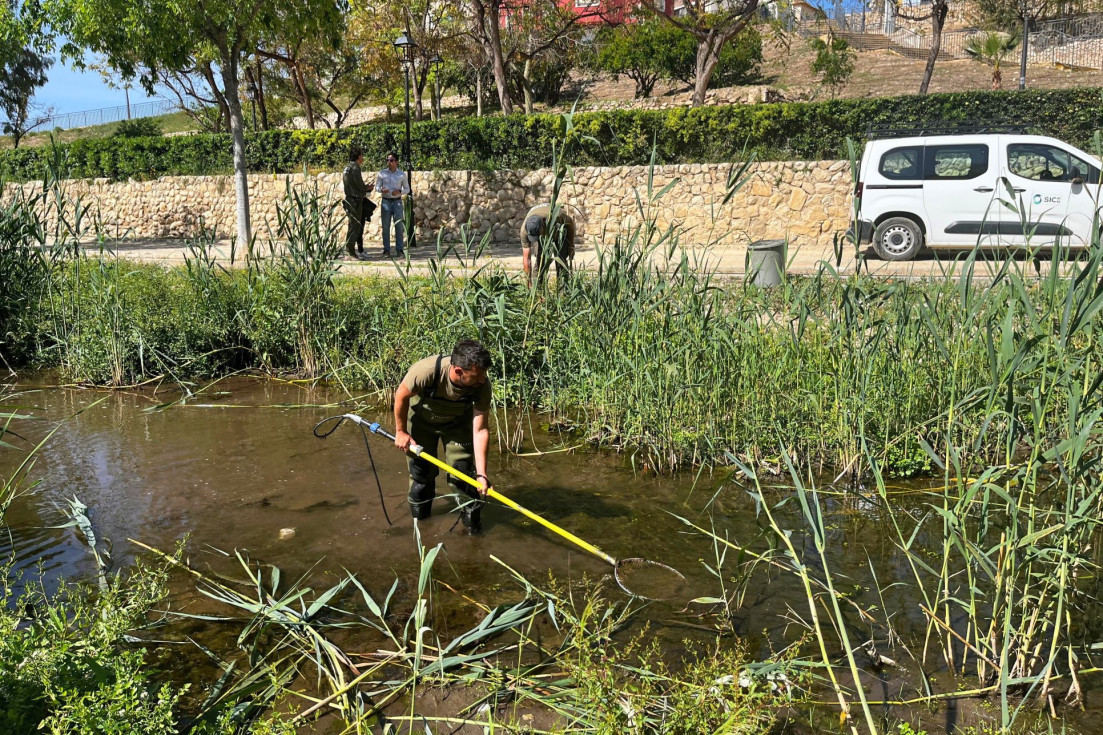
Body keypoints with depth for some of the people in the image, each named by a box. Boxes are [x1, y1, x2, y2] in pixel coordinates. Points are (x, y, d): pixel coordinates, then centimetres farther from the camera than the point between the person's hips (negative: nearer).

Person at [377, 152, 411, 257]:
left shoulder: (402, 174, 5)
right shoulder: (382, 173, 6)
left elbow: (407, 189, 10)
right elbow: (377, 186, 9)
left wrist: (399, 191, -11)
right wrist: (381, 190, -14)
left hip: (397, 202, 0)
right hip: (386, 201, 0)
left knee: (399, 227, -3)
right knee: (385, 227, -1)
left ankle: (399, 250, 2)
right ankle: (386, 250, 2)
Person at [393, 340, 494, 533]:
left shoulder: (482, 385, -34)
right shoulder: (427, 370, -41)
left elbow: (480, 430, -29)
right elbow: (401, 396, -21)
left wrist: (481, 474, -33)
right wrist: (401, 431, -9)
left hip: (458, 422, 1)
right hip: (422, 419, -1)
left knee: (463, 472, -6)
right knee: (421, 470, 6)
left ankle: (471, 518, 16)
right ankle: (419, 521, 30)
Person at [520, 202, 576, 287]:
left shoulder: (556, 216, -43)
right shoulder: (524, 229, -38)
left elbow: (570, 222, -17)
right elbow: (526, 258, -33)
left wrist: (571, 246, -11)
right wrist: (529, 282, -32)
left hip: (560, 232, -1)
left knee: (561, 260, -15)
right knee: (540, 260, -17)